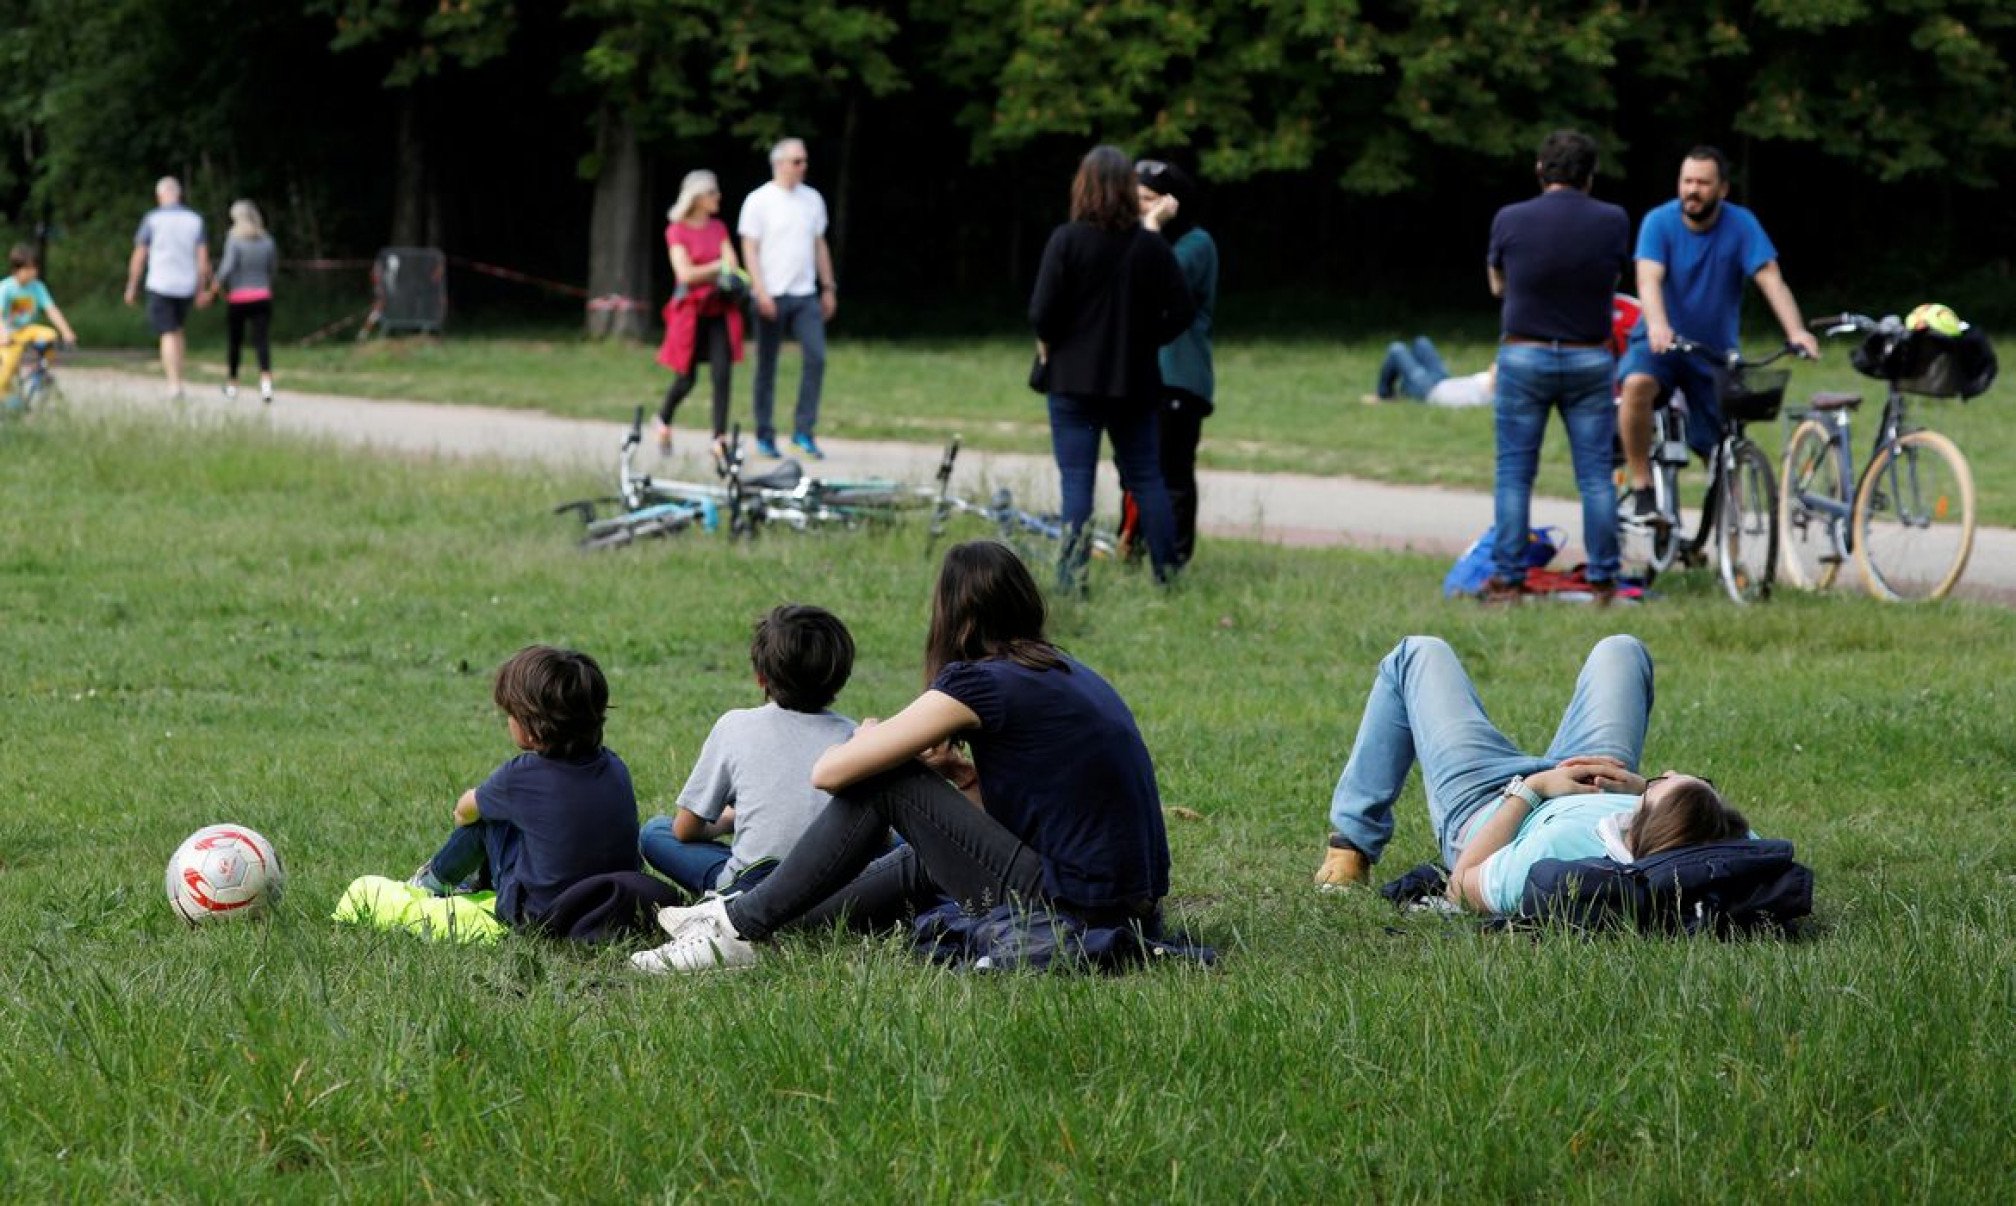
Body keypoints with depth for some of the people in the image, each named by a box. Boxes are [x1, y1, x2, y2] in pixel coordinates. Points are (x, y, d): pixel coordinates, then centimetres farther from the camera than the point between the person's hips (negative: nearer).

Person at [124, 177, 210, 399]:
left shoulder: (152, 219, -3)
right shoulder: (195, 220, 5)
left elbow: (139, 256, -3)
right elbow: (203, 258, 2)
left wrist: (132, 287, 5)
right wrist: (201, 289, 9)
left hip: (160, 286, -3)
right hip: (186, 286, 3)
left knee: (168, 335, -3)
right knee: (178, 330, 22)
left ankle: (174, 384, -12)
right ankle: (176, 376, 18)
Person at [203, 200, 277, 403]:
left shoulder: (234, 239, -9)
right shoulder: (267, 241, 4)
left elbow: (227, 267, -17)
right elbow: (273, 268, 13)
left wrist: (213, 290, -8)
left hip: (238, 297, -3)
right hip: (262, 297, 3)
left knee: (234, 342, 13)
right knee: (262, 341, -4)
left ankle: (232, 384, 26)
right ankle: (266, 382, -23)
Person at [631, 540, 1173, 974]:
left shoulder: (977, 684, -10)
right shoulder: (1067, 673, 16)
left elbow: (828, 772, -7)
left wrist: (866, 742, 15)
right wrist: (970, 777, 12)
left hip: (1066, 912, -8)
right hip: (1134, 910, 8)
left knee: (882, 783, 1)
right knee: (923, 862, 28)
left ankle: (740, 929, 9)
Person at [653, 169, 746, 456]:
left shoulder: (719, 228, 11)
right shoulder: (677, 231, -3)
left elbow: (732, 267, 1)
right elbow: (685, 274, -12)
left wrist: (702, 273, -14)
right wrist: (718, 267, -7)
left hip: (719, 310, 3)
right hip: (690, 310, -3)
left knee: (722, 374, -9)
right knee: (686, 379, 3)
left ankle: (720, 438, -8)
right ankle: (663, 421, 31)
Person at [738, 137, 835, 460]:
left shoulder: (812, 199, 11)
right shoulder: (759, 201, -4)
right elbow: (749, 250, -7)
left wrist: (829, 288, 15)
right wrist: (761, 292, -16)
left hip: (806, 294, 4)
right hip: (772, 297, -4)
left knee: (816, 358, -10)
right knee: (767, 367, 3)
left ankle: (803, 431, -4)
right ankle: (765, 435, 11)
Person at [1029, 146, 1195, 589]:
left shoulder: (1066, 240, -11)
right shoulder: (1153, 245, -1)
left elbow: (1042, 312, -15)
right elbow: (1181, 313, -1)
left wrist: (1047, 343, 5)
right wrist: (1143, 339, 12)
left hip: (1074, 378, -3)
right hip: (1137, 382, 3)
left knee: (1076, 480, -2)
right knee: (1147, 478, 12)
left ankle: (1073, 576, -8)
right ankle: (1166, 572, 13)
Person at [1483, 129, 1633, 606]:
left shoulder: (1510, 220, -7)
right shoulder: (1613, 221, -5)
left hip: (1524, 356, -1)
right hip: (1590, 360, 1)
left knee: (1514, 473, 5)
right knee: (1596, 474, 6)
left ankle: (1507, 579, 3)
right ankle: (1602, 580, 6)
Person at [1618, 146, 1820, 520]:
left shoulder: (1741, 225, -10)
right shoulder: (1659, 222, -13)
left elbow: (1770, 278, -20)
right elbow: (1649, 278, -27)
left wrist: (1796, 331, -38)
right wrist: (1657, 324, -49)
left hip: (1715, 352, 2)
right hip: (1661, 345, -2)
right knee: (1637, 383, -35)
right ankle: (1641, 487, -22)